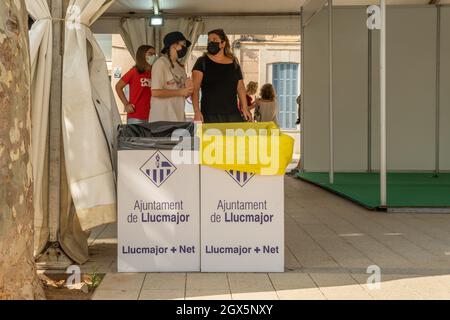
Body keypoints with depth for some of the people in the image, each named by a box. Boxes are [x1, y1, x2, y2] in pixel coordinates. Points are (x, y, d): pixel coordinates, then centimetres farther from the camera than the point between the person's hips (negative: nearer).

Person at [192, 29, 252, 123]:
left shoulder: (234, 63, 14)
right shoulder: (202, 62, 3)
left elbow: (240, 88, 18)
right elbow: (195, 88, -4)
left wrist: (245, 108, 7)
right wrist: (197, 111, -16)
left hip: (233, 114, 3)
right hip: (210, 115, -3)